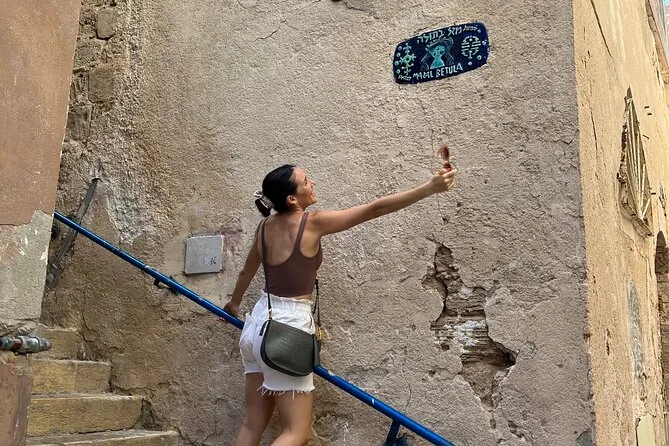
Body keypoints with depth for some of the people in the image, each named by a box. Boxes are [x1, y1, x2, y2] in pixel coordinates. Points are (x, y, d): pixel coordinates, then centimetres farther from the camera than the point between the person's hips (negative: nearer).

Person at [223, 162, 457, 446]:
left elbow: (246, 272, 23)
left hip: (258, 322, 8)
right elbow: (374, 209, -15)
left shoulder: (266, 227, 7)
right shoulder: (313, 223, -14)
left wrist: (234, 303, 43)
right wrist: (430, 188, -11)